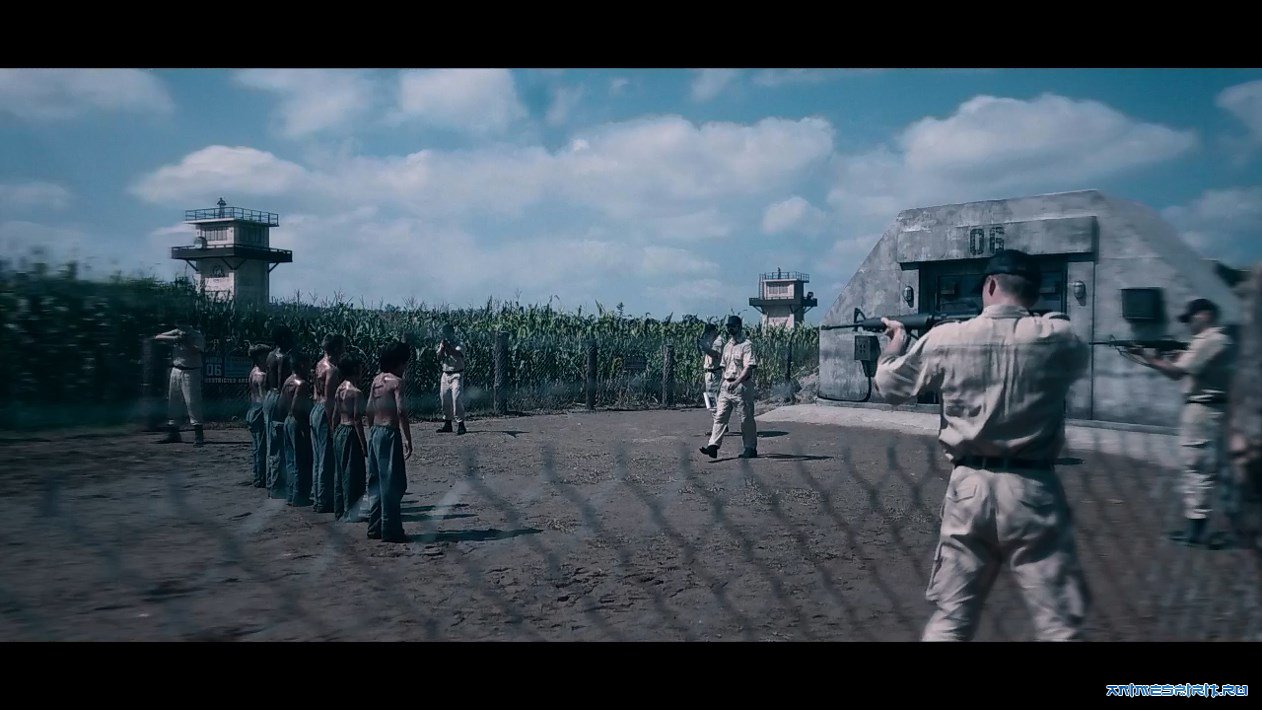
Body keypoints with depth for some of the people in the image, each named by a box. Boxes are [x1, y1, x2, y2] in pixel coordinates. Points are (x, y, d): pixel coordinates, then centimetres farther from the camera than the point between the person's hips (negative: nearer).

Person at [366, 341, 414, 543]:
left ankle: (375, 527, 21)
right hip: (389, 433, -9)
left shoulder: (377, 380, 11)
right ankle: (390, 530, 1)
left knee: (377, 482, 15)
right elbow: (401, 411, -20)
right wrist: (408, 439, -18)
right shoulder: (396, 381, -12)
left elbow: (370, 409, 14)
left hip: (375, 433, 9)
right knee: (392, 483, -2)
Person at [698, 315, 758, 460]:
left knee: (746, 418, 1)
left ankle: (751, 448, 11)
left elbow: (749, 367, -18)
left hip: (742, 386, -7)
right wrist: (722, 383, 17)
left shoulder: (747, 345, -8)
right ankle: (713, 445, -7)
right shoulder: (727, 346, 16)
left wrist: (737, 382, -27)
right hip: (726, 386, 7)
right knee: (720, 416, -3)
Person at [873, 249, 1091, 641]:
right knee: (1060, 623, 6)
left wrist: (895, 339, 31)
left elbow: (887, 385, 11)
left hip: (969, 487, 1)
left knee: (950, 619, 13)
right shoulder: (1057, 338, -5)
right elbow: (1081, 358, 21)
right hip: (1033, 490, -1)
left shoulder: (944, 339, -3)